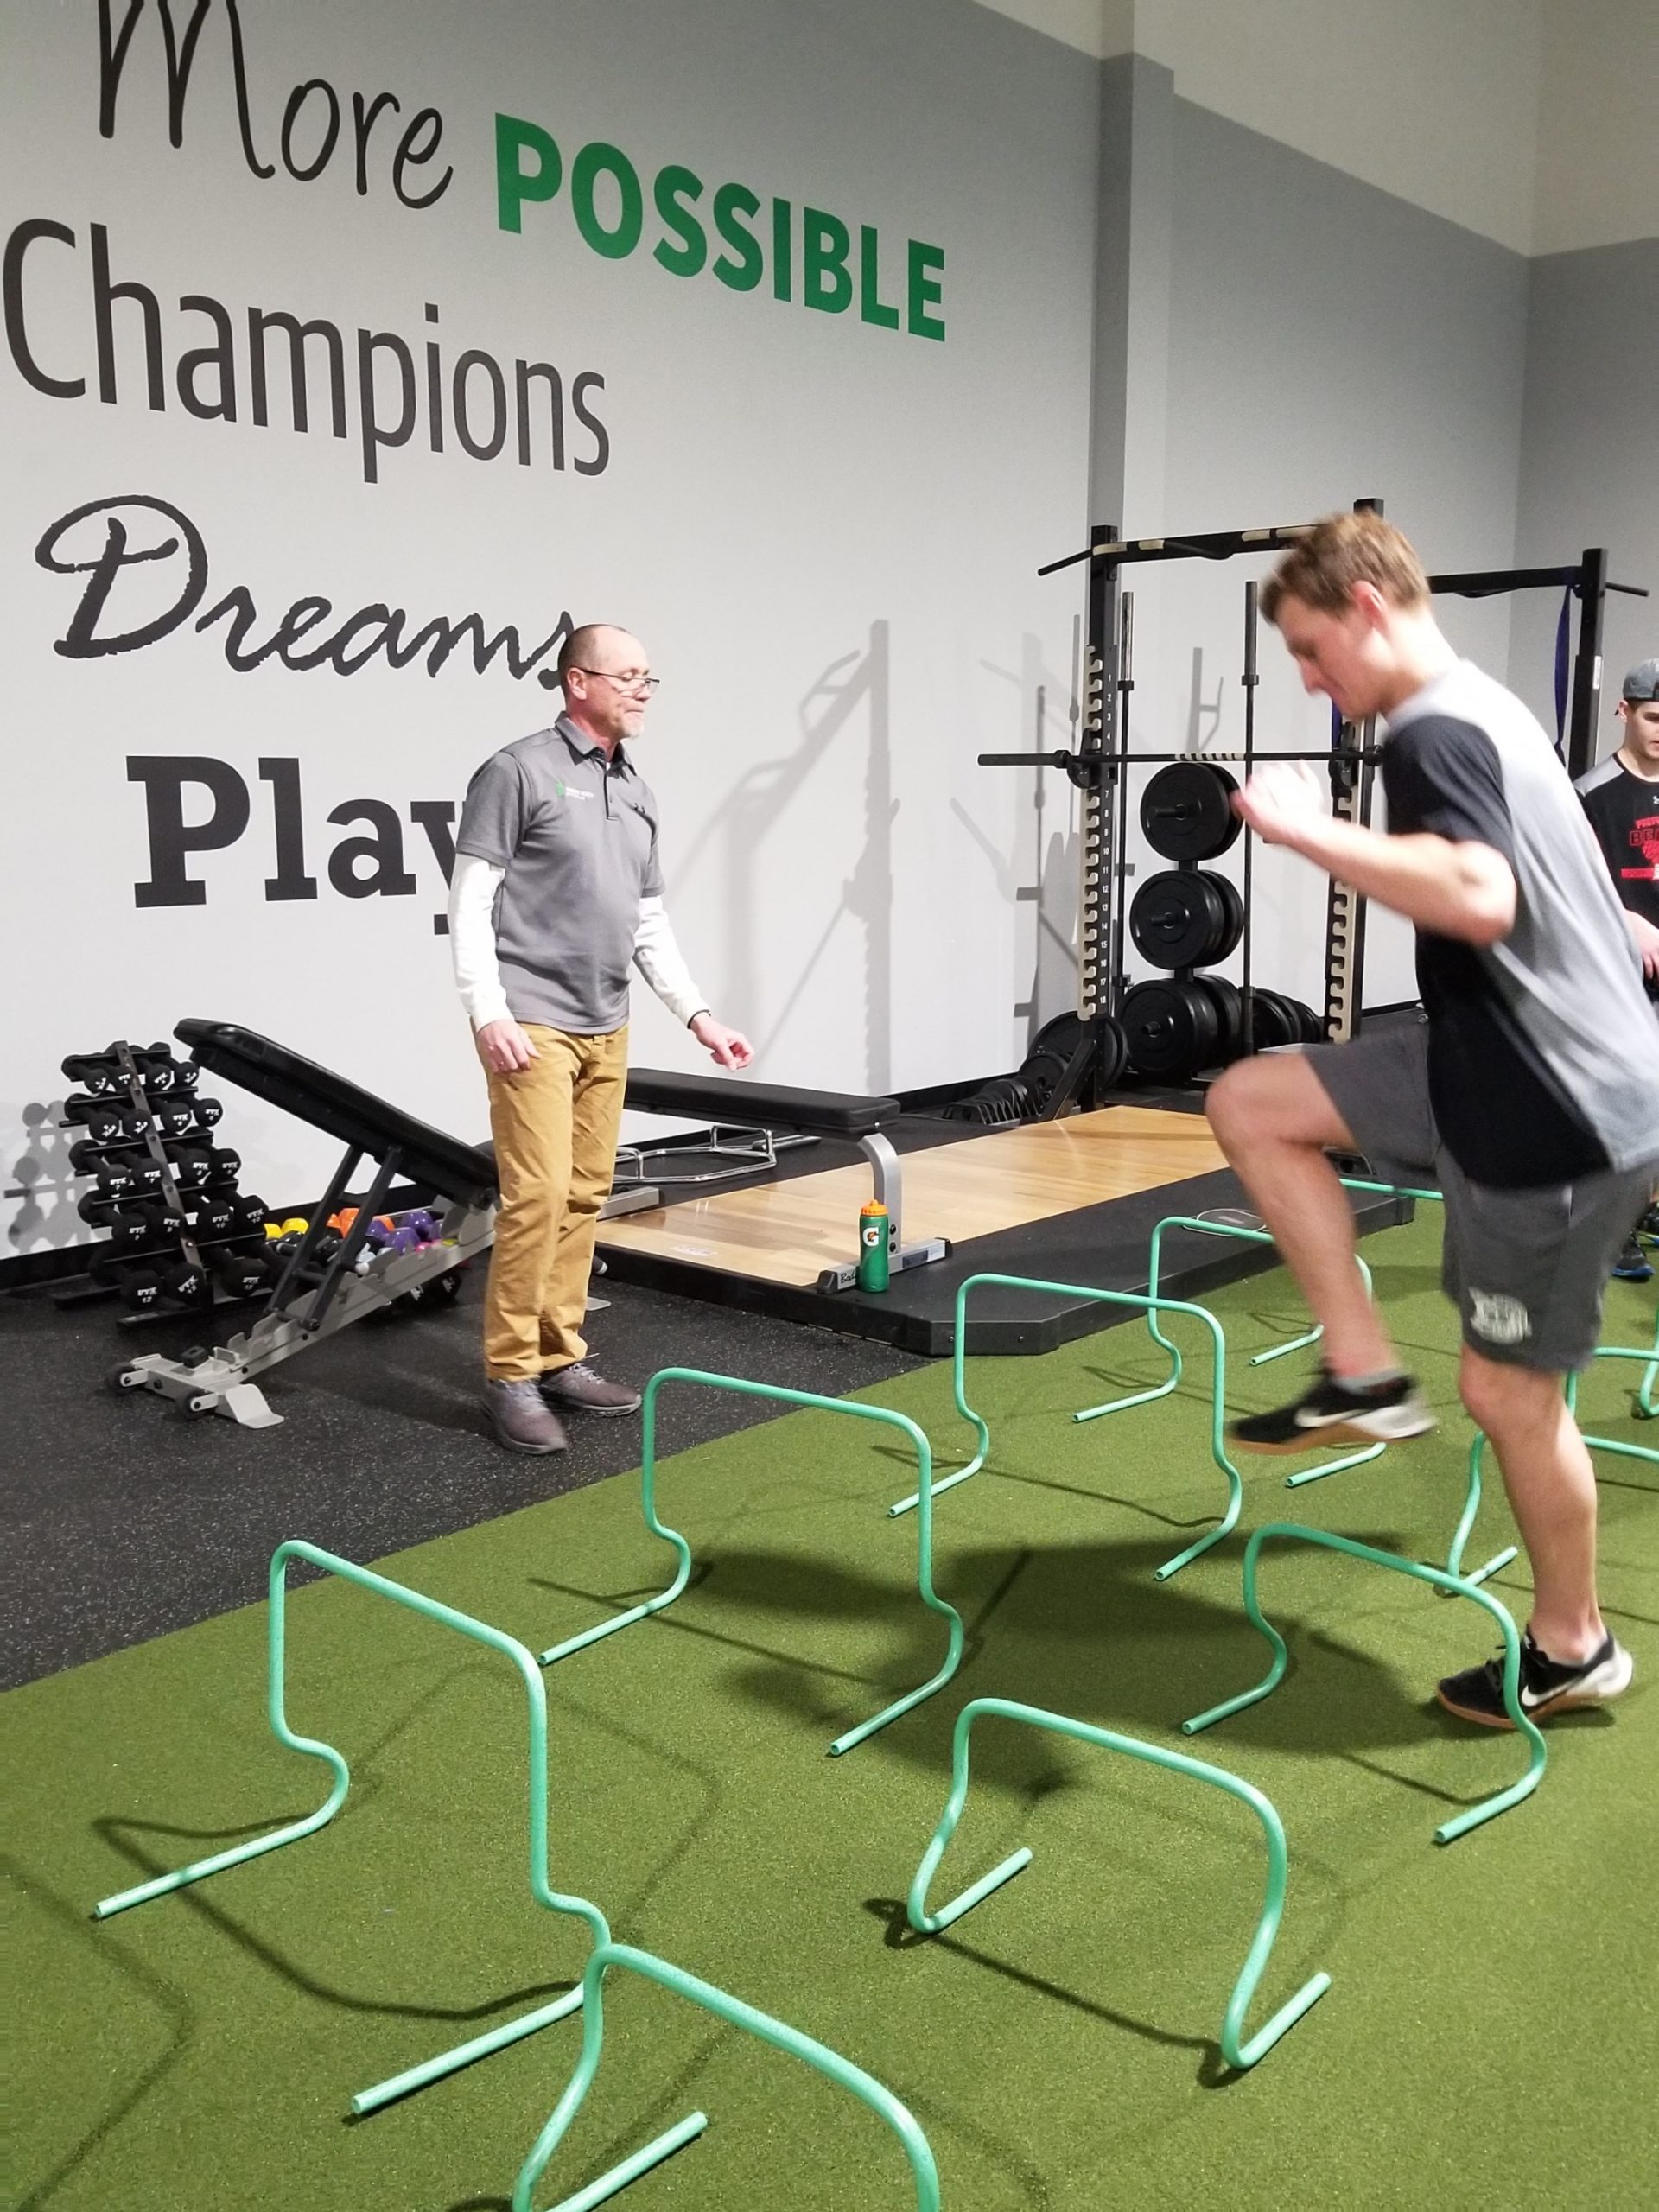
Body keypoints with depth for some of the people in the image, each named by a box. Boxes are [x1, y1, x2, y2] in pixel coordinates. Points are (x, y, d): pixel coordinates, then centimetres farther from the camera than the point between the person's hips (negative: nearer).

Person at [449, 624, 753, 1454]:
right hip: (533, 1025, -7)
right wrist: (489, 1014, -17)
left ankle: (560, 1360, 17)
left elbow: (650, 920, 21)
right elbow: (470, 903, -9)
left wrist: (698, 1015, 14)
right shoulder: (519, 771, -5)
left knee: (584, 1199, 8)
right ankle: (511, 1377, -1)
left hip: (606, 1030, 8)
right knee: (538, 1196, -11)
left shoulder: (637, 793, 17)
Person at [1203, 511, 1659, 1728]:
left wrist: (1307, 828, -30)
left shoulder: (1431, 734, -19)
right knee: (1250, 1102, 6)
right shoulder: (1480, 708, 12)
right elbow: (1533, 885, 29)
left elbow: (1480, 900, -38)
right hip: (1509, 1070, 10)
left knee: (1510, 1392, 5)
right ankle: (1367, 1374, 9)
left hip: (1554, 1113, -10)